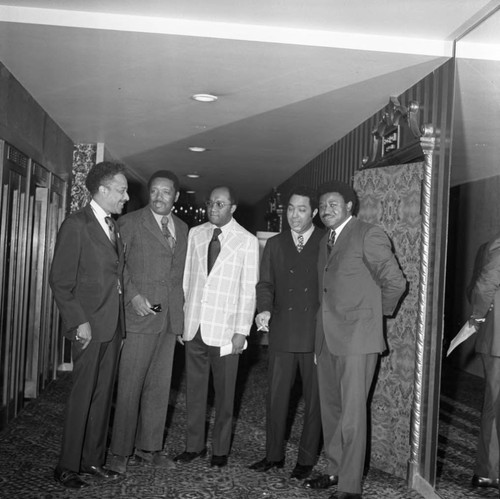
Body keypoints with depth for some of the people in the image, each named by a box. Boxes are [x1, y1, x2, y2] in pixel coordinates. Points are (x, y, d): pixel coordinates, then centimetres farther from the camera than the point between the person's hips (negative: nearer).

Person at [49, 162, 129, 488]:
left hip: (114, 326, 7)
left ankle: (93, 460, 22)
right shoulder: (77, 225, -8)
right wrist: (79, 321, -16)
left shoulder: (114, 227, 14)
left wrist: (122, 320, 10)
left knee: (103, 396, 11)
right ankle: (68, 467, 12)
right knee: (83, 396, -1)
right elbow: (60, 280, -11)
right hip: (90, 326, -7)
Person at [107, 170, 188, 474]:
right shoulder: (130, 223, -2)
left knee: (160, 386, 10)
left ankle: (149, 447, 22)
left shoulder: (183, 229, 14)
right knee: (130, 386, -2)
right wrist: (133, 296, -16)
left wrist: (183, 312, 10)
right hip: (140, 313, -5)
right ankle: (120, 452, 10)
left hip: (171, 318, 5)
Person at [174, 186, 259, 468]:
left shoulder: (247, 241, -3)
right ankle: (194, 445, 24)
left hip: (225, 328, -3)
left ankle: (220, 449, 20)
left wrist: (242, 331, -9)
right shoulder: (195, 234, 8)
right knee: (195, 388, 10)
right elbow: (186, 278, 11)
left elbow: (248, 290, -5)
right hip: (194, 325, 3)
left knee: (224, 392, 6)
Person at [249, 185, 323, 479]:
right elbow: (265, 283, 10)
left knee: (314, 399, 7)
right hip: (282, 333, 3)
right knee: (276, 396, 8)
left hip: (317, 334, -2)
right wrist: (265, 310, -10)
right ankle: (274, 455, 22)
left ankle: (307, 460, 19)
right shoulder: (274, 245, 11)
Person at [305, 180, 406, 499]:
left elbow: (395, 282, -9)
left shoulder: (369, 236, -8)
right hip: (327, 338, 8)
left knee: (352, 415, -5)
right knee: (331, 410, 16)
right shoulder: (326, 242, 16)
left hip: (357, 338, -8)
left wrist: (378, 313, 3)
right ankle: (336, 471, 30)